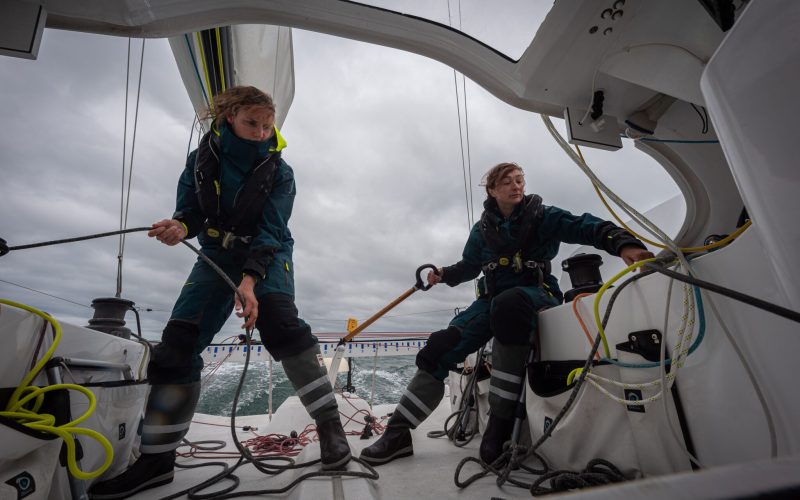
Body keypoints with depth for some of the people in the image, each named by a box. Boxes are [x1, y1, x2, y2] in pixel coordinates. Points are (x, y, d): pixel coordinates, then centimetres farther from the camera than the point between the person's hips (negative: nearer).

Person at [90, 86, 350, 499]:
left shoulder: (279, 172, -11)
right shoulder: (202, 158, -2)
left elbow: (270, 231, -19)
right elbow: (191, 207, 0)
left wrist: (249, 280, -34)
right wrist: (179, 226, -25)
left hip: (267, 255, -3)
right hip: (217, 255, 4)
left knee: (279, 322, -32)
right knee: (177, 342, -6)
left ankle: (329, 425, -23)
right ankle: (157, 459, 9)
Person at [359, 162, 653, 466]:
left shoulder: (542, 216, 2)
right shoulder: (482, 230, 11)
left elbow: (586, 227, -13)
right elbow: (469, 266, 22)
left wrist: (623, 243, -31)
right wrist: (444, 274, 6)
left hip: (537, 293, -3)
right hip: (492, 298, 4)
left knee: (508, 304, -41)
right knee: (441, 346, -18)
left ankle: (501, 421, -31)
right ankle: (399, 433, -8)